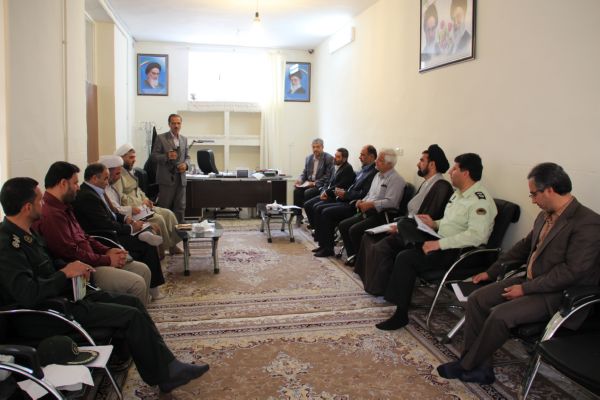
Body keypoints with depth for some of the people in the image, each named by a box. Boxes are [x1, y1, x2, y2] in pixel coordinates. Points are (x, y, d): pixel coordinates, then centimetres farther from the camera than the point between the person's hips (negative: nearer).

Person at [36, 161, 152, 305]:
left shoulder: (63, 207, 14)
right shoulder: (50, 214, -21)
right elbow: (71, 253, -24)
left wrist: (107, 250, 6)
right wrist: (107, 260, -14)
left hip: (91, 260, 11)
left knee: (143, 270, 8)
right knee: (136, 283, -19)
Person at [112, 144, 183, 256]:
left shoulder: (129, 171, 16)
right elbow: (120, 197, -24)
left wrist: (145, 199, 5)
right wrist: (141, 202, -17)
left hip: (140, 205, 10)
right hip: (131, 209, -10)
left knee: (168, 213, -3)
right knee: (158, 219, -24)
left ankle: (173, 243, -1)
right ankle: (166, 246, -9)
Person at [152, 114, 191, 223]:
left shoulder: (184, 139, 13)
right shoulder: (161, 138, -2)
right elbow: (154, 154, -5)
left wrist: (186, 164, -4)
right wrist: (166, 156, -22)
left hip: (181, 178, 5)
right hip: (167, 178, -5)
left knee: (180, 207, 8)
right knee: (164, 207, 1)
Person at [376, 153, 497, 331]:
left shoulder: (480, 201, -17)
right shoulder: (459, 193, 15)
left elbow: (476, 235, -28)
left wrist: (438, 244, -27)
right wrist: (435, 224, 8)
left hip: (458, 252, -10)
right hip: (441, 242, 10)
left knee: (406, 258, -22)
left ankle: (401, 314, -12)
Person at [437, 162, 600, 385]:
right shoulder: (545, 216, 6)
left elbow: (572, 271, -23)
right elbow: (524, 246, 19)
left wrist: (526, 289, -19)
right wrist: (491, 272, 18)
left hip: (557, 294, -8)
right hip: (530, 281, 8)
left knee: (500, 315, -26)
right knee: (477, 300, -5)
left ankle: (467, 366, -4)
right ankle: (479, 368, 0)